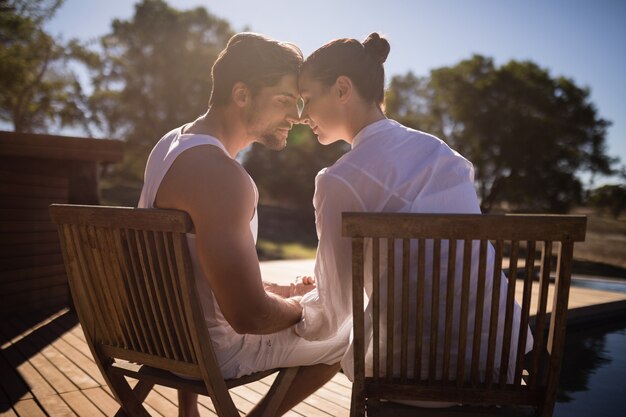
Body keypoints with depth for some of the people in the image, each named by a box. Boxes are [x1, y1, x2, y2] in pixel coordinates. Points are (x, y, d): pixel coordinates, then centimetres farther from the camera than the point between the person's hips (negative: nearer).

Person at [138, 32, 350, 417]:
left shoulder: (171, 143, 1)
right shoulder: (221, 174, -29)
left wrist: (280, 290, 10)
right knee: (345, 338, 7)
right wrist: (300, 304, -9)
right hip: (210, 349, -8)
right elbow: (251, 316, -31)